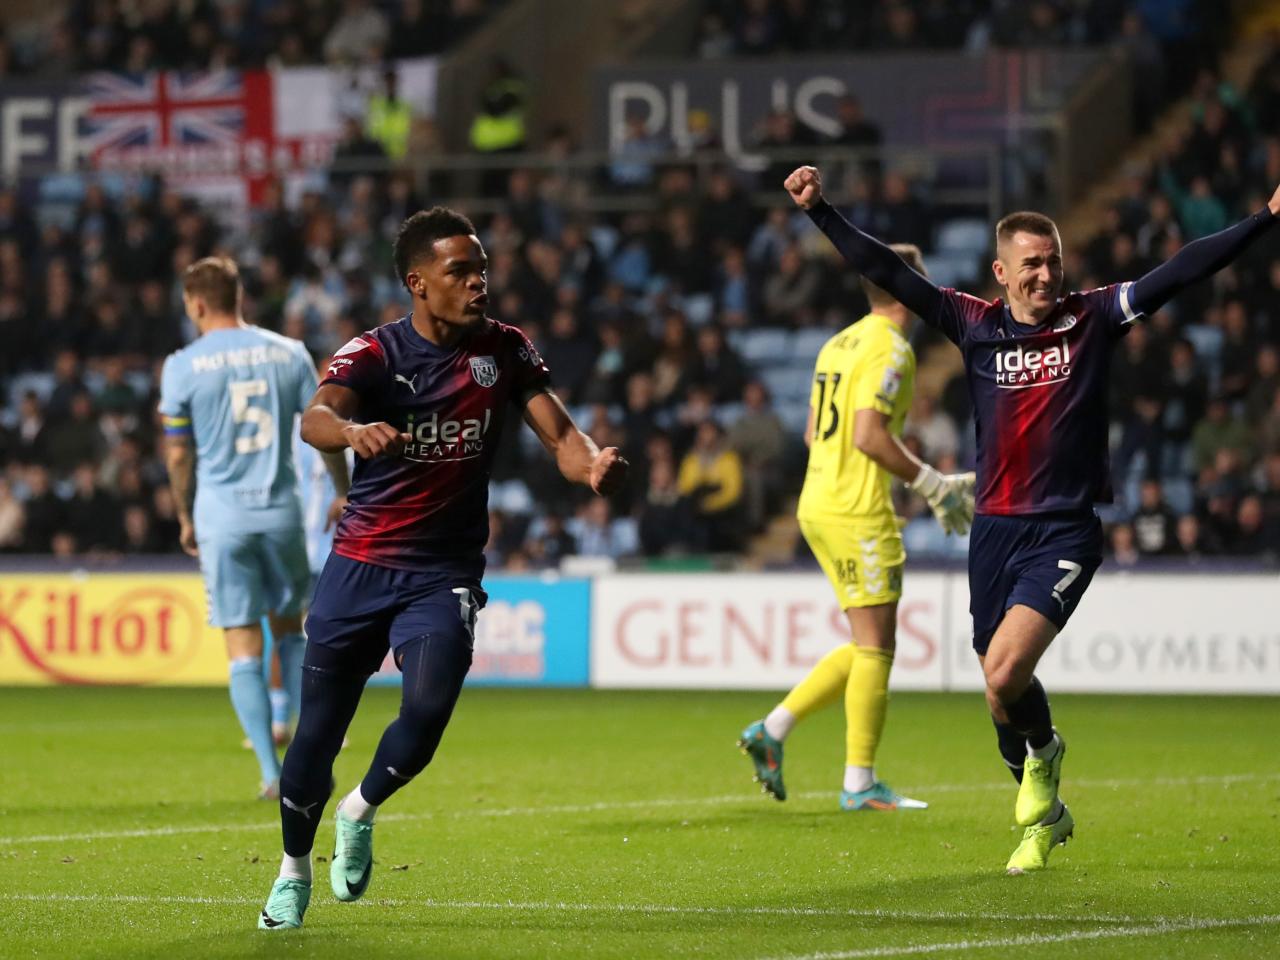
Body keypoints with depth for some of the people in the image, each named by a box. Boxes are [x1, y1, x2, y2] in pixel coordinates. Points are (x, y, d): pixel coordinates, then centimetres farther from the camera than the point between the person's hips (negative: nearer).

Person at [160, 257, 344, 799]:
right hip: (281, 510, 2)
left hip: (222, 515, -2)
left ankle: (271, 771, -4)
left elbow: (179, 454, -1)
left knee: (244, 647, 1)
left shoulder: (183, 366, -4)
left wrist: (186, 519, 12)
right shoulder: (289, 353, 3)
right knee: (290, 631, 19)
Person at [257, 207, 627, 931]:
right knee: (318, 731, 3)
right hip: (360, 564, -1)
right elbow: (315, 417, -28)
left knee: (427, 708, -22)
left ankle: (363, 810, 9)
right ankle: (295, 866, 28)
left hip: (445, 572, 1)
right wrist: (353, 430, -52)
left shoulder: (505, 350, -1)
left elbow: (559, 435, -7)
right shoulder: (374, 353, -9)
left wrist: (592, 462, -31)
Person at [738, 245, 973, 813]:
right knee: (875, 648, -4)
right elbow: (869, 435, -21)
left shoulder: (838, 345, 15)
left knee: (869, 648, 14)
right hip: (858, 512, -9)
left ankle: (772, 729, 11)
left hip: (819, 504, 9)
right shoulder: (889, 349, -13)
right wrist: (932, 485, -14)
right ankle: (860, 783, -2)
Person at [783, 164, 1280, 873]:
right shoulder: (975, 324, 4)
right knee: (1002, 686, 9)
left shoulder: (1093, 319, -1)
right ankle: (1043, 817, 31)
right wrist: (819, 211, -3)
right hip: (995, 528, 4)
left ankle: (1040, 756, 11)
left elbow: (1183, 271, -6)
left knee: (1005, 674, -21)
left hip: (1066, 531, -4)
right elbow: (885, 272, 4)